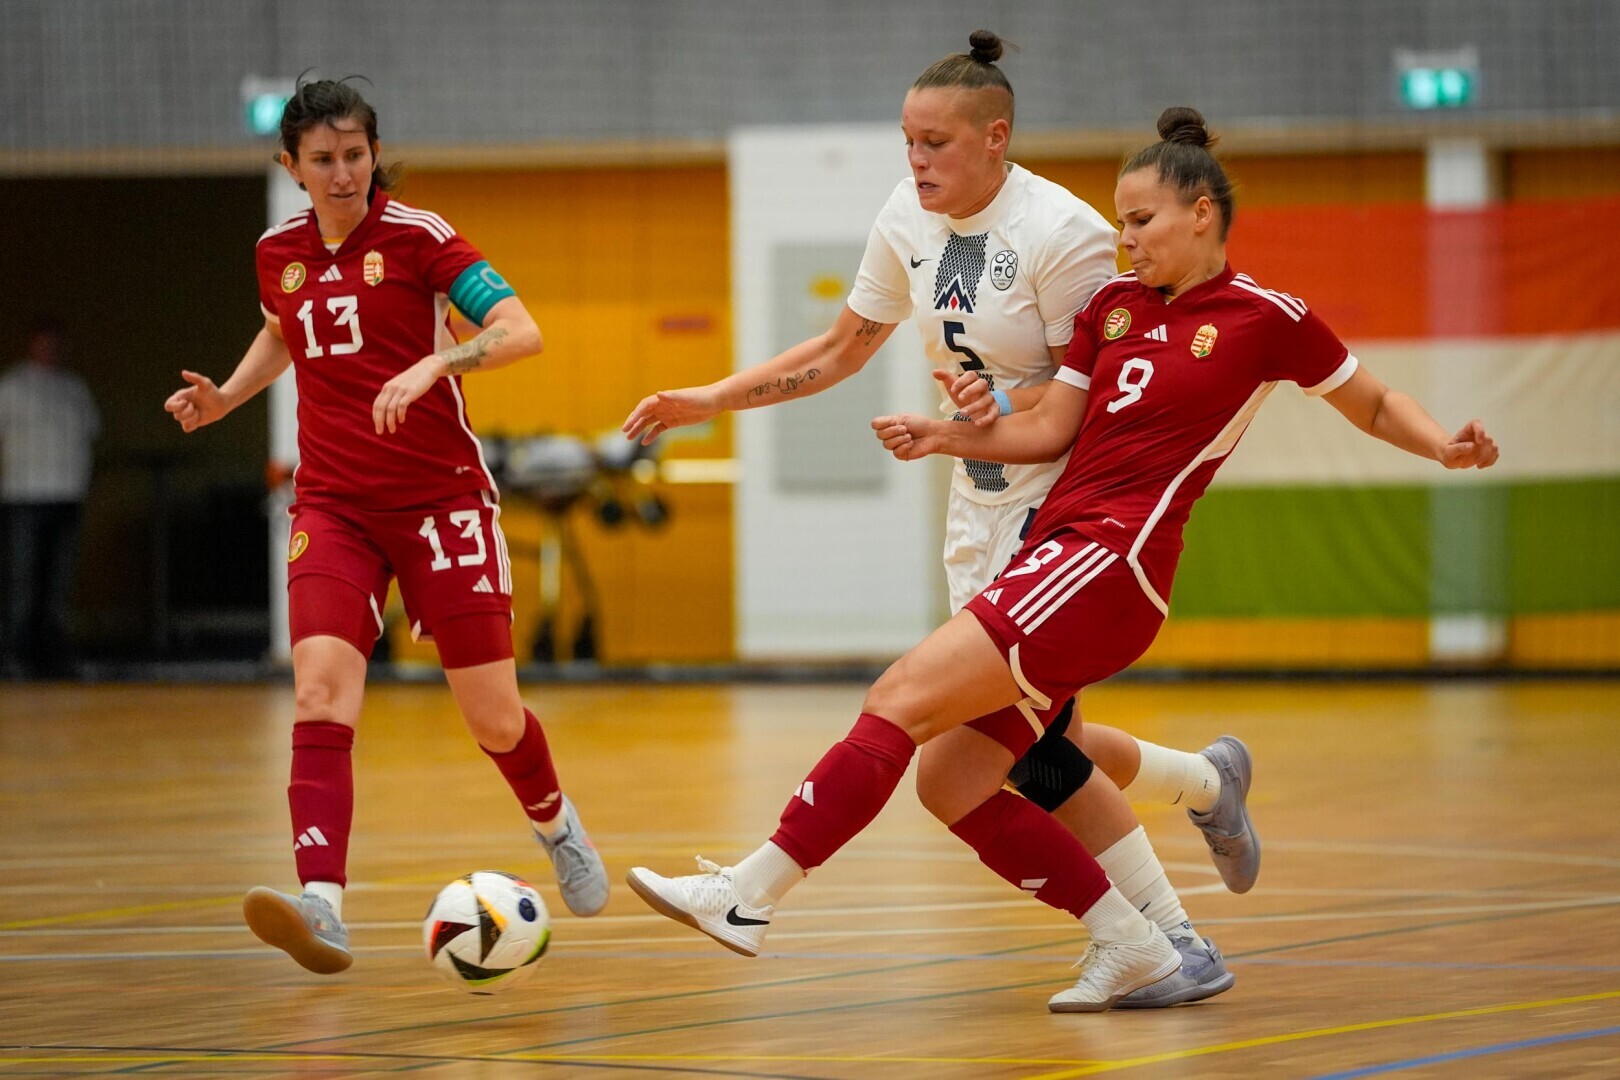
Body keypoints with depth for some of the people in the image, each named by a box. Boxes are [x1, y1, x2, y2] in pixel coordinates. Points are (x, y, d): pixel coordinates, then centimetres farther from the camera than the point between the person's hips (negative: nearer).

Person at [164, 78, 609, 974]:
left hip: (442, 497, -3)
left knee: (493, 717, 2)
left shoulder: (418, 236, -6)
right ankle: (321, 904, -31)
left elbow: (520, 331, -17)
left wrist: (434, 365, -32)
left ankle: (555, 826, 36)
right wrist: (225, 397, 14)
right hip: (333, 505, 3)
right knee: (320, 692, -20)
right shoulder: (280, 252, 7)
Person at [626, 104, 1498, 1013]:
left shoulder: (1268, 320, 1)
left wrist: (1445, 446, -6)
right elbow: (1051, 429, 15)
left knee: (900, 700, -16)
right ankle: (1129, 946, 10)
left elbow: (1376, 405, 12)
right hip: (1053, 550, 8)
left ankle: (751, 896, -17)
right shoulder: (1114, 305, 18)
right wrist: (945, 436, 1)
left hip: (1111, 563, -8)